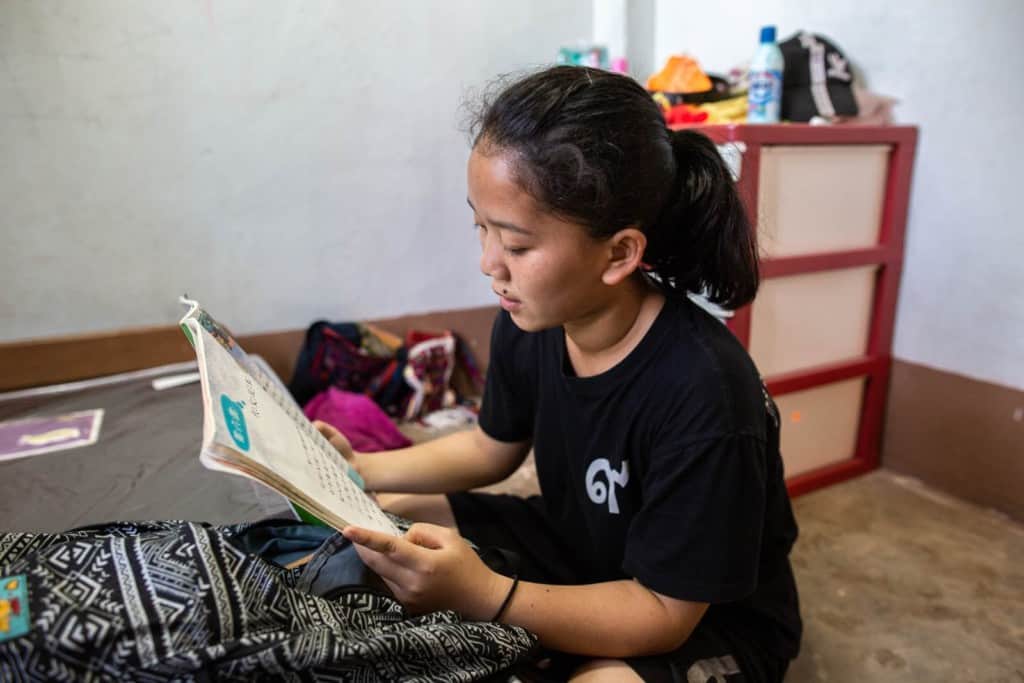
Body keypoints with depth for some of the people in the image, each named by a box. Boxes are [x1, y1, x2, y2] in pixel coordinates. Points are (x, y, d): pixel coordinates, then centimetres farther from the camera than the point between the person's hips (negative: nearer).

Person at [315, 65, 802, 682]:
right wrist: (361, 469, -8)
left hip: (711, 619, -5)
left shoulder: (703, 395, -34)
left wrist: (483, 595, -38)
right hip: (578, 545, 6)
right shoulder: (528, 323, -15)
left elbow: (663, 614, -25)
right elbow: (493, 448, 5)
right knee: (373, 520, 2)